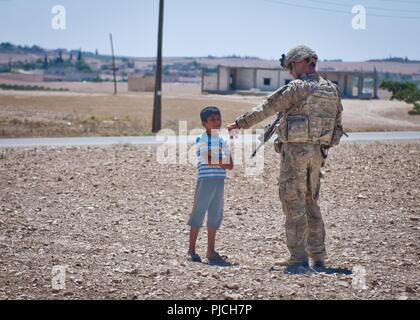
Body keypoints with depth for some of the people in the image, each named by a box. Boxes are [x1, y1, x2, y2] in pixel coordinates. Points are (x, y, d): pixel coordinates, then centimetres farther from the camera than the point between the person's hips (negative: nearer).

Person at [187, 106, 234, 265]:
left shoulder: (223, 141, 12)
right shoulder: (201, 140, -6)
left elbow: (230, 165, 7)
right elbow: (208, 161, -17)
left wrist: (214, 160, -8)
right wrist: (222, 161, -5)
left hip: (219, 182, 6)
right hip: (205, 181, -6)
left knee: (215, 216, 9)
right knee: (199, 214, -2)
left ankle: (211, 252, 17)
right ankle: (191, 250, 6)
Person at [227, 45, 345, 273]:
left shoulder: (297, 87, -10)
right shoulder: (332, 90, 11)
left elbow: (266, 109, -6)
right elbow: (337, 124, 14)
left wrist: (240, 124, 4)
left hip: (295, 150, -7)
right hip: (317, 152, 7)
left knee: (294, 204, -5)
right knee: (311, 203, 16)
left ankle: (299, 260, -8)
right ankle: (318, 258, 16)